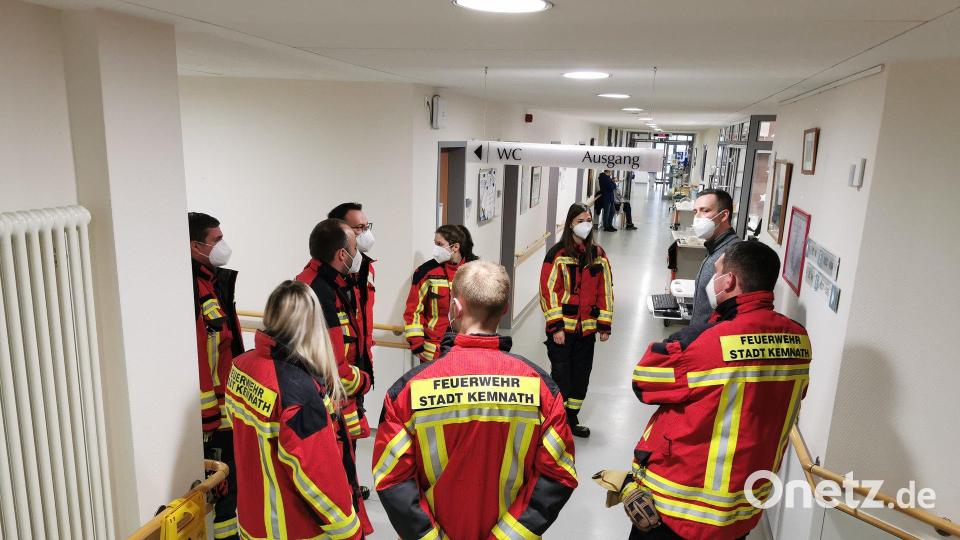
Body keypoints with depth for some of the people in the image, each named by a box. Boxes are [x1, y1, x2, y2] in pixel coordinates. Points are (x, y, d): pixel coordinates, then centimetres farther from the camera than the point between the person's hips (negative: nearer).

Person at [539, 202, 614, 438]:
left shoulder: (598, 254, 7)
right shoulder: (557, 254, -8)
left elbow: (605, 290, 8)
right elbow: (549, 290, -11)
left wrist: (604, 325, 4)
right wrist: (556, 326, -15)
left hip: (587, 328, 5)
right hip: (562, 326, -5)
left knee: (581, 374, 13)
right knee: (561, 374, 1)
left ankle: (572, 418, 29)